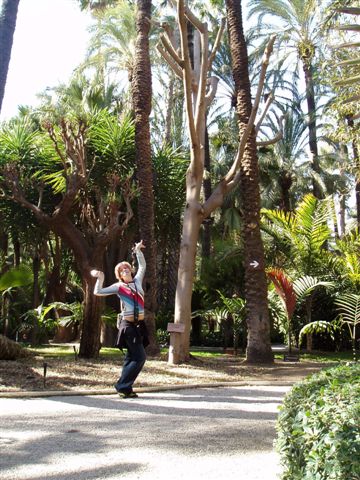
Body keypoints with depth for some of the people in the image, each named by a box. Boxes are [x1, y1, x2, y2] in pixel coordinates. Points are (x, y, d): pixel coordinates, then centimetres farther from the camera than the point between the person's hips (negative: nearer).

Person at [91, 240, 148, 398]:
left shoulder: (137, 280, 9)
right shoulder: (118, 286, -3)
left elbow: (143, 266, 22)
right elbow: (98, 292, -3)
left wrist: (138, 251, 16)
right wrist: (100, 279, -11)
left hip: (139, 325, 6)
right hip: (128, 325, -6)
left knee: (131, 357, 10)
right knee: (140, 357, -11)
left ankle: (125, 388, 17)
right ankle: (122, 385, -2)